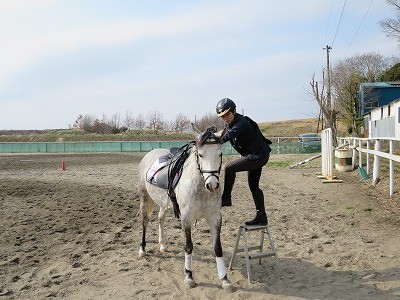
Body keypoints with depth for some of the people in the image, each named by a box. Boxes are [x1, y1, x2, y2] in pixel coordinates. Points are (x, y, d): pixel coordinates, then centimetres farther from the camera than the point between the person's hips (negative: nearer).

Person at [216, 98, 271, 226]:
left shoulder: (242, 123, -23)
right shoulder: (230, 124, 7)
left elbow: (228, 135, -37)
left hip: (259, 156, -11)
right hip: (255, 156, 11)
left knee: (229, 168, -19)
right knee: (253, 186, 14)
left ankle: (226, 199, -5)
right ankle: (261, 217, 21)